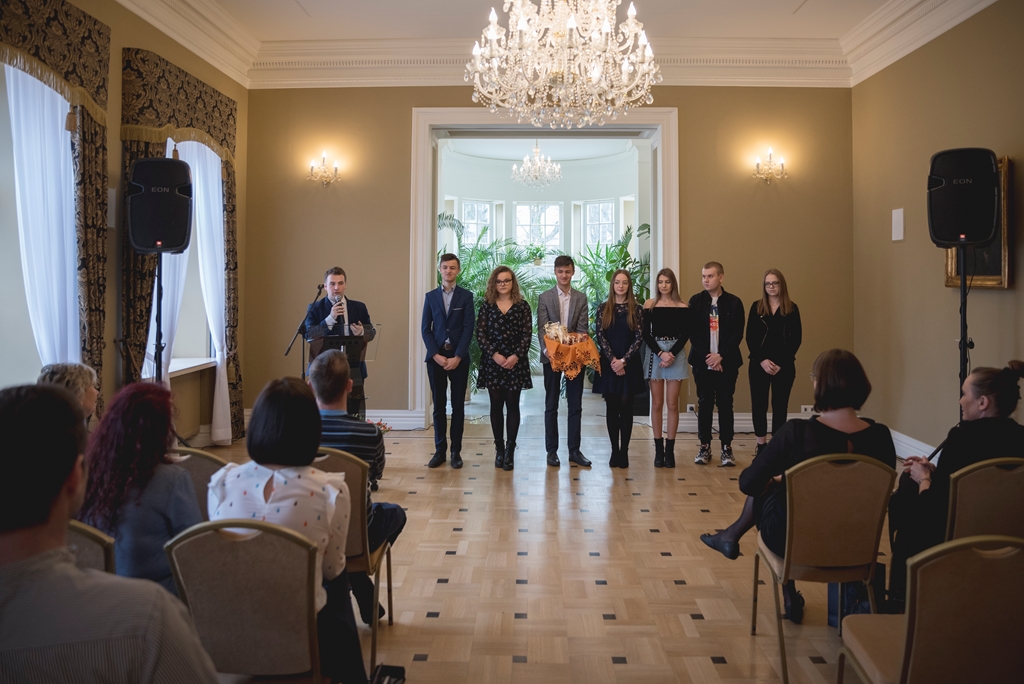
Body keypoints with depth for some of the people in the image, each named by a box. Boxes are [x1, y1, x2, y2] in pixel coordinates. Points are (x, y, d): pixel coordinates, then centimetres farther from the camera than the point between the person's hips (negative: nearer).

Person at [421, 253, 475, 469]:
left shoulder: (466, 296, 3)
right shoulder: (431, 296, 8)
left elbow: (468, 328, -3)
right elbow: (425, 329, 4)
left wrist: (457, 357, -11)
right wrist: (436, 355, -7)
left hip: (458, 358, -1)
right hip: (436, 357, 1)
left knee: (458, 406, 3)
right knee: (439, 406, 4)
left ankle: (456, 451, 10)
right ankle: (439, 450, 12)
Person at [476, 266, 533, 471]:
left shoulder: (522, 306, 4)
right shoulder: (487, 305, 5)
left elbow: (527, 334, 0)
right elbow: (480, 333, 0)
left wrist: (515, 356, -12)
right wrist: (495, 355, -11)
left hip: (515, 362, -1)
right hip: (492, 362, 1)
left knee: (512, 406, 1)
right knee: (496, 405, 4)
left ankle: (510, 451, 5)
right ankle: (499, 449, 13)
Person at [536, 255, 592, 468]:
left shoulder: (581, 298, 6)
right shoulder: (544, 298, 2)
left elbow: (582, 329, -1)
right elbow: (542, 329, -6)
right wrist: (548, 351, -22)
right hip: (551, 356, -1)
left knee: (575, 405, 6)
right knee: (551, 405, 6)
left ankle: (574, 450, 13)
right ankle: (552, 450, 12)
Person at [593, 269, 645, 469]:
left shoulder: (636, 309, 3)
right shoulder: (603, 309, 5)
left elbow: (639, 337, -3)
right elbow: (600, 336, -2)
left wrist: (624, 360, -12)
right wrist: (612, 360, -12)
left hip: (630, 364, -1)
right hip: (608, 364, 1)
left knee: (626, 407, 0)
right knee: (612, 408, 3)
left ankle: (624, 452, 6)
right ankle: (614, 451, 10)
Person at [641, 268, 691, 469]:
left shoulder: (683, 307, 2)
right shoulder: (649, 304, 4)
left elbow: (685, 334, -1)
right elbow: (646, 333, 0)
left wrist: (672, 353, -13)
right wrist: (660, 353, -12)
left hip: (675, 354, 0)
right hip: (654, 354, 1)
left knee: (672, 404, 0)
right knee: (657, 404, 2)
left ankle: (670, 449, 5)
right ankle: (658, 448, 7)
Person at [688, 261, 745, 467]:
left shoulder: (734, 302, 1)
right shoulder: (695, 301, 3)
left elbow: (737, 334, -2)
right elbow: (692, 332, -1)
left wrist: (721, 356, -11)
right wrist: (707, 356, -10)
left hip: (727, 362, -1)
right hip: (702, 361, 1)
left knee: (725, 404, 3)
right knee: (704, 403, 5)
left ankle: (727, 447, 10)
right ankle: (705, 446, 12)